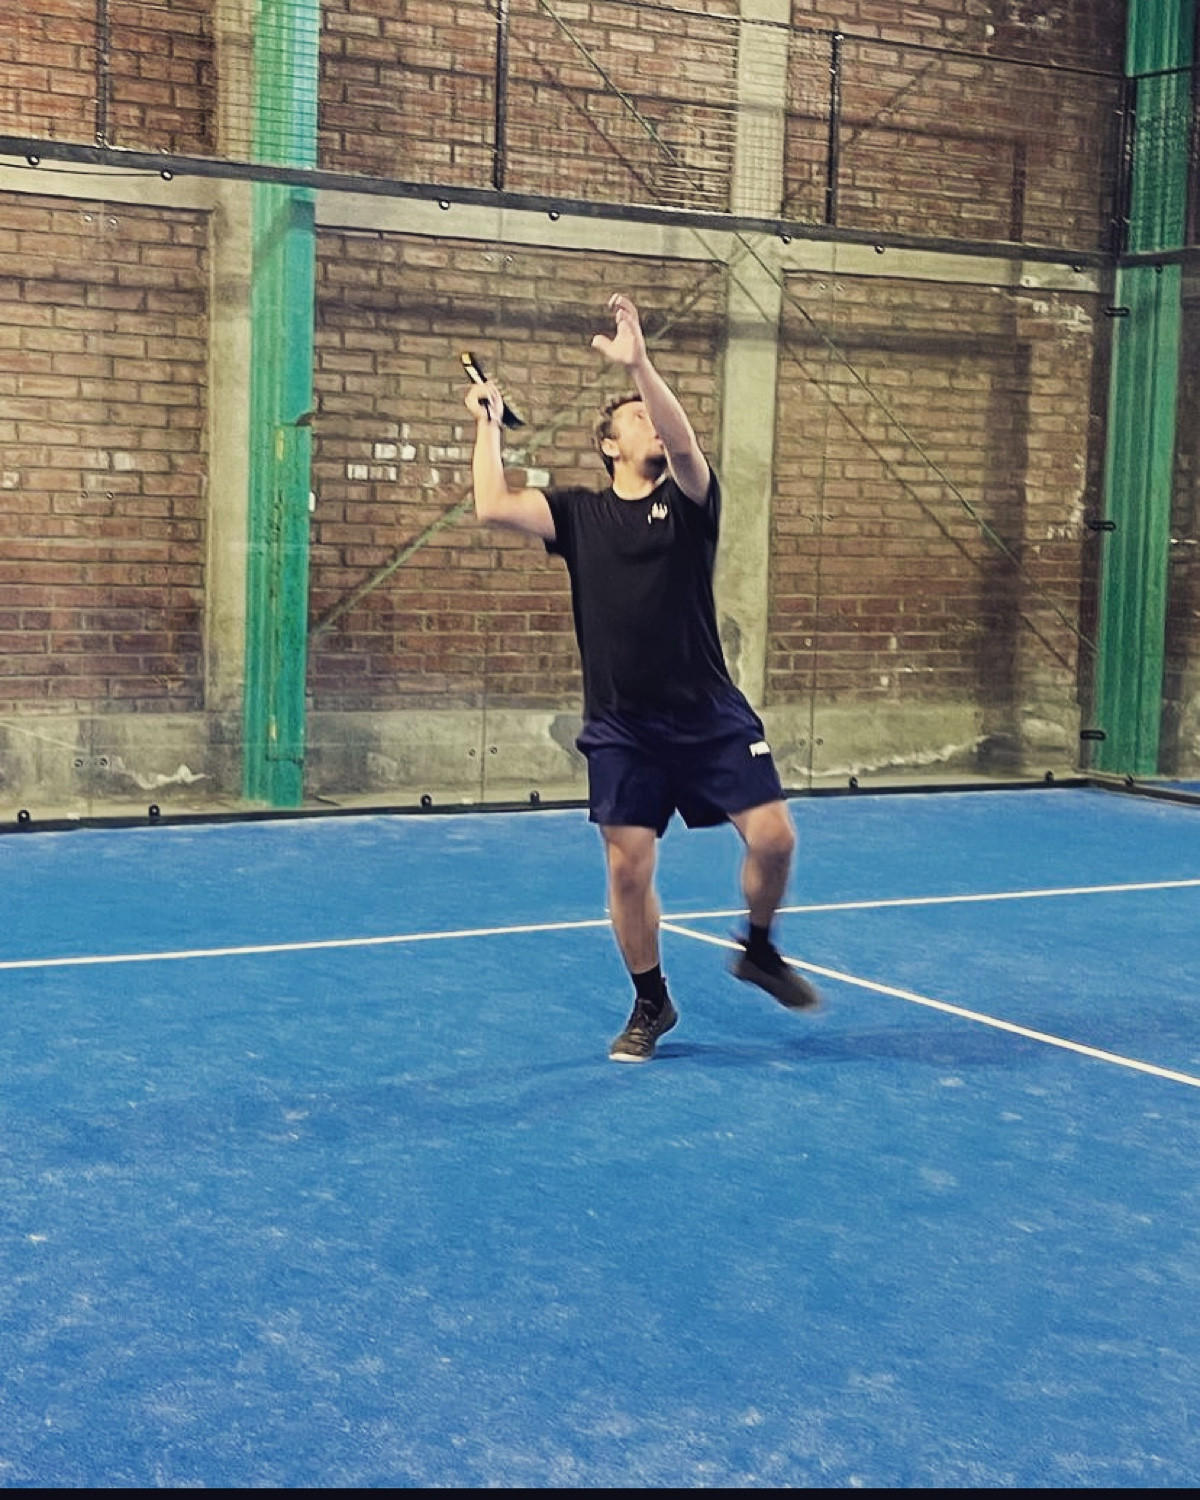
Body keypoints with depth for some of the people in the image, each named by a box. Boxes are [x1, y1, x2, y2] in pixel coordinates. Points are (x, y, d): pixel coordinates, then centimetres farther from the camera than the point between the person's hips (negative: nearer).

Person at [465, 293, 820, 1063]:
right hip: (621, 726, 0)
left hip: (711, 715, 0)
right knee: (629, 865, 0)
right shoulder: (579, 512, 6)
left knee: (773, 836, -8)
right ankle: (652, 1003, 21)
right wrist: (489, 424, 3)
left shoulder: (688, 498, 3)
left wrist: (640, 364, -32)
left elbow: (685, 442, -20)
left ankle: (760, 951, 21)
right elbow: (493, 506, -7)